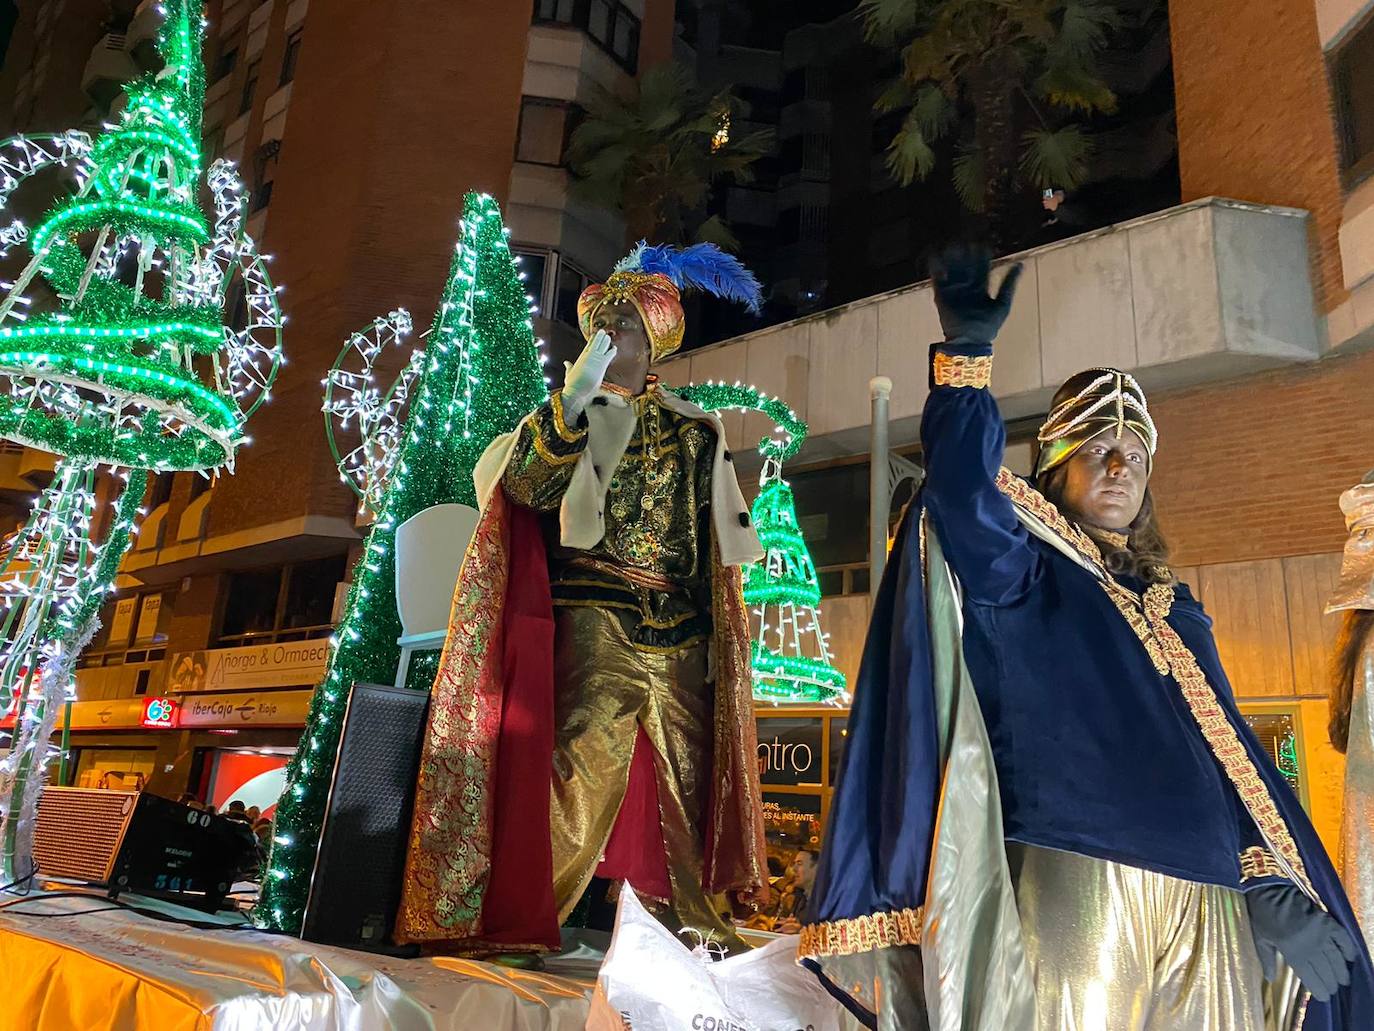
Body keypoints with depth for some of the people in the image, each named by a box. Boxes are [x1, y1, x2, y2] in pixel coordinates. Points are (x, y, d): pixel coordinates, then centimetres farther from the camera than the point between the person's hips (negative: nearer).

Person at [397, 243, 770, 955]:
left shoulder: (690, 429, 16)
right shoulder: (568, 413, 8)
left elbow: (717, 539, 19)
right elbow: (525, 484, -12)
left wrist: (717, 626, 13)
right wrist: (577, 395, -18)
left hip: (679, 631, 4)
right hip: (594, 620, -3)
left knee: (685, 774, 6)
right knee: (584, 764, -16)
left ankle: (694, 915, 19)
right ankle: (523, 916, -7)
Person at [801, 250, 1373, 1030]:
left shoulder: (1177, 610, 18)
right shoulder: (1020, 574, 2)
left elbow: (1229, 748, 15)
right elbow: (964, 497, -19)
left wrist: (1275, 885, 6)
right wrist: (968, 354, -25)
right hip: (1078, 885, -5)